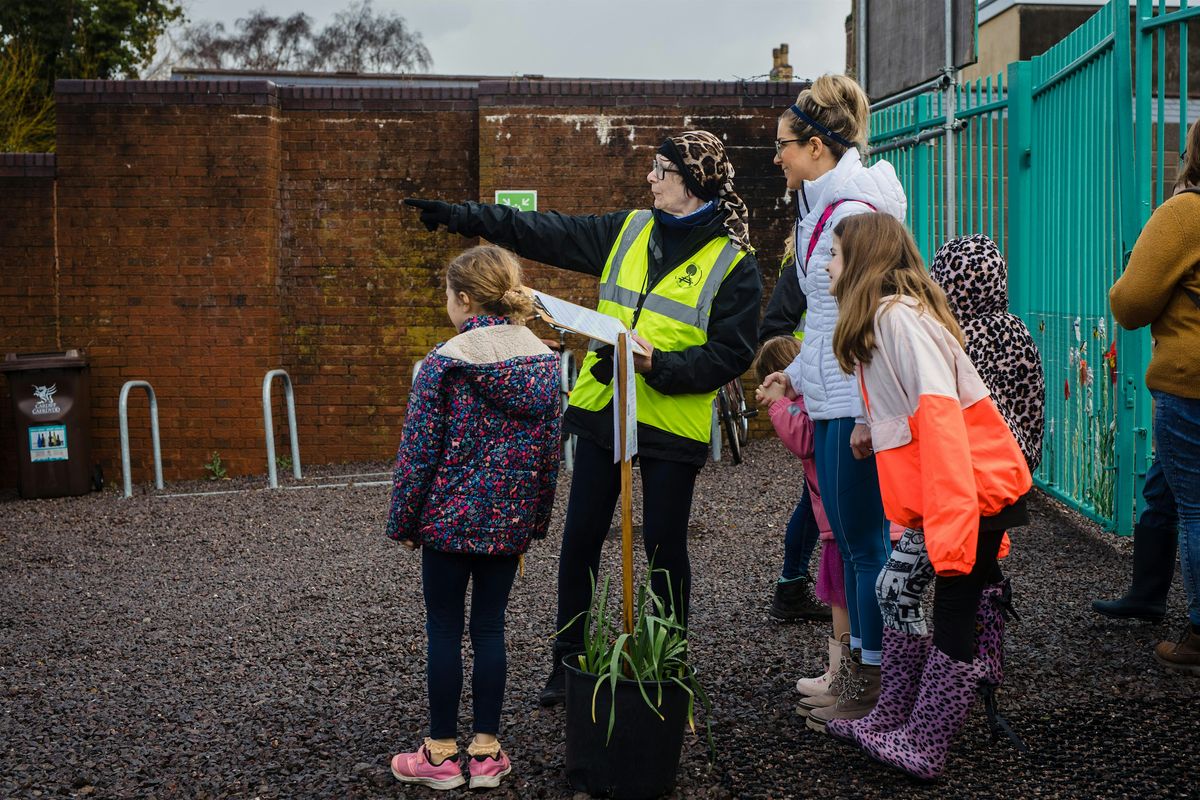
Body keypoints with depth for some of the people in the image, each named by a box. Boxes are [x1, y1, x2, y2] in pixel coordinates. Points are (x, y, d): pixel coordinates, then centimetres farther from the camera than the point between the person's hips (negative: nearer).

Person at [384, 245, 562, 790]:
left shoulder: (446, 362, -14)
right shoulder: (543, 358, 1)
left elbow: (419, 450, -12)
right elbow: (550, 446, 6)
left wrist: (402, 521, -1)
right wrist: (538, 516, 16)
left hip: (453, 515, -4)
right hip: (512, 519, 5)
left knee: (444, 631, 6)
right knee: (490, 627, 11)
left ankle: (441, 753, 14)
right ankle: (486, 752, 16)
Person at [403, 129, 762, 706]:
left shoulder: (733, 263, -5)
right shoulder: (627, 231, 8)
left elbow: (732, 354, -10)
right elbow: (541, 232, 9)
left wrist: (661, 365, -23)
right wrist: (459, 217, 4)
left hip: (672, 423, -4)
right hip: (601, 407, 5)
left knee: (664, 548, 5)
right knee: (580, 538, 8)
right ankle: (566, 662, 22)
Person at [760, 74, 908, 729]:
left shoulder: (854, 212, -16)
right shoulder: (823, 208, 15)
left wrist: (868, 415, -22)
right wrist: (797, 374, 29)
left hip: (856, 408, -10)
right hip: (832, 404, 10)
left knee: (866, 545, -2)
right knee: (850, 544, 15)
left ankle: (876, 692, 8)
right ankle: (861, 676, 24)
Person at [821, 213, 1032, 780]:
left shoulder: (899, 317, -16)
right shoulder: (884, 318, 15)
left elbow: (939, 409, -25)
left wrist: (951, 515, -30)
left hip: (976, 487, -9)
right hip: (933, 497, 9)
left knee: (955, 613, -1)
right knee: (897, 589, 12)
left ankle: (922, 750, 6)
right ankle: (892, 721, 21)